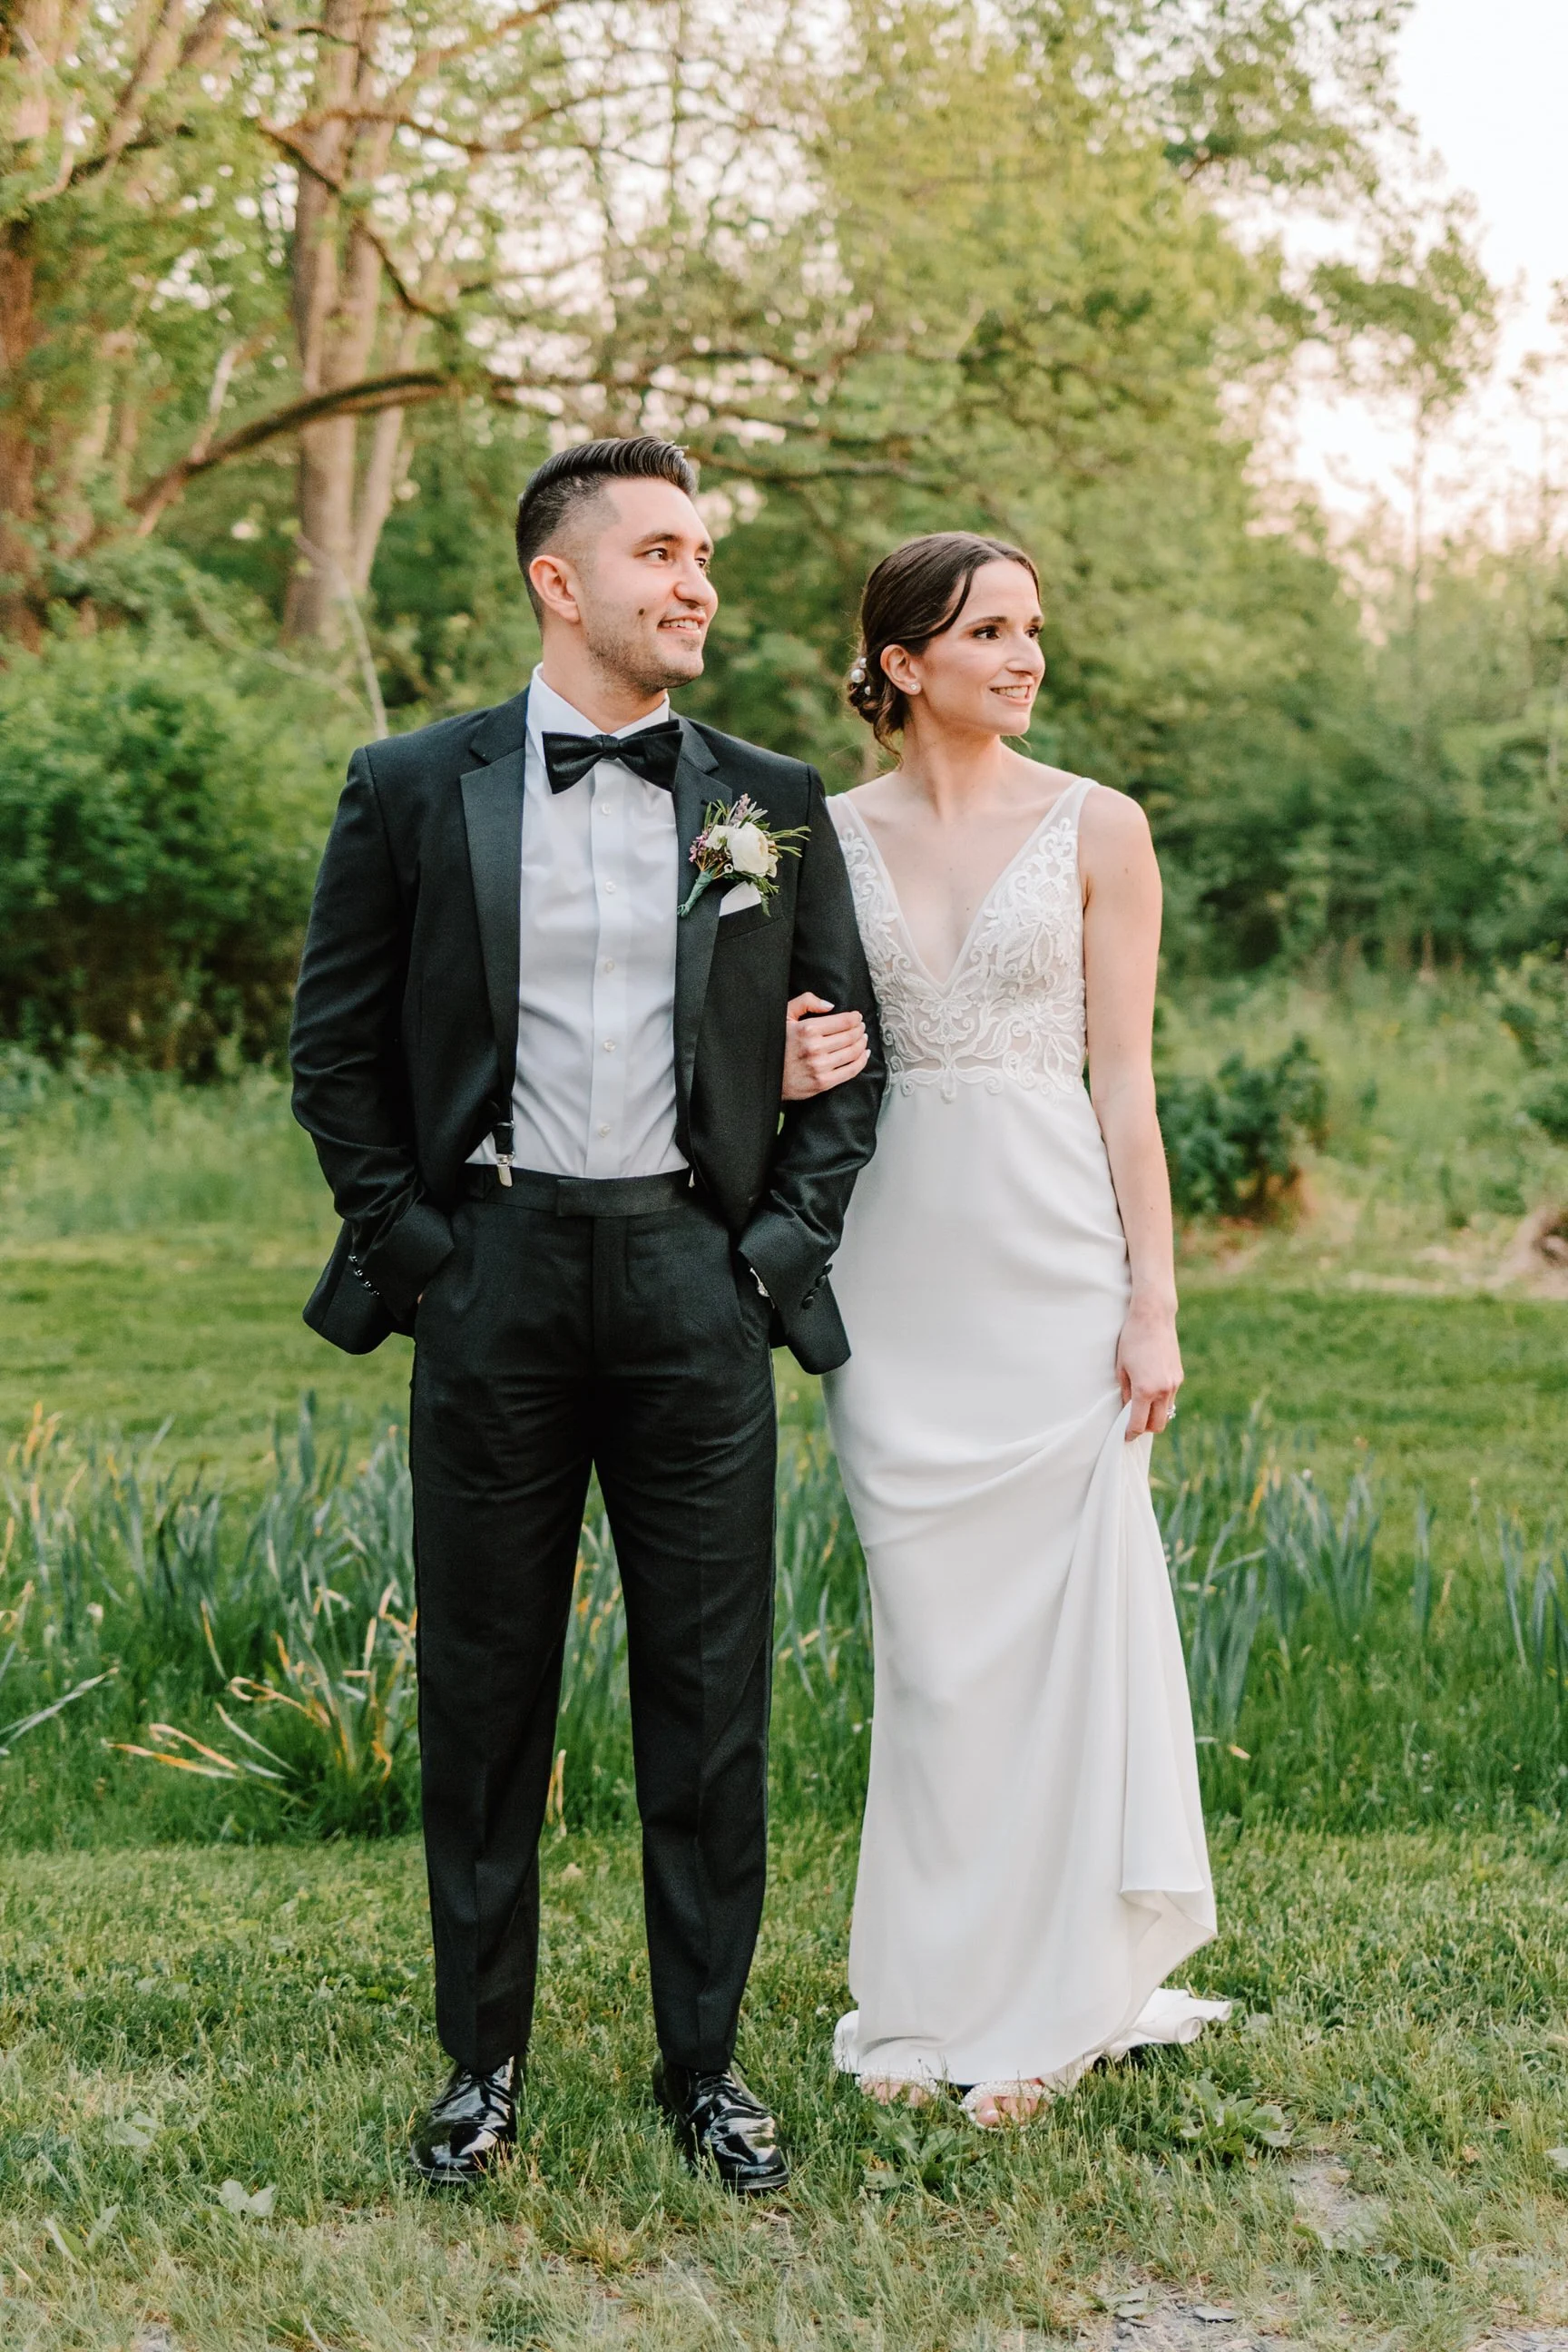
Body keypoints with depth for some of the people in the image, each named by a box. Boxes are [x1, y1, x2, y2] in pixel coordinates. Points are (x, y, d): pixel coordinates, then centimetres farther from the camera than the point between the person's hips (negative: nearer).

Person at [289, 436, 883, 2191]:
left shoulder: (774, 804, 8)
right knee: (484, 1685, 7)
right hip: (494, 1273, -1)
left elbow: (849, 1050, 12)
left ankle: (705, 2060, 19)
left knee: (710, 1690, 5)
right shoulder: (414, 791, 3)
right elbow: (336, 1048, 6)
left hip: (695, 1279, 1)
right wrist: (404, 1241, -1)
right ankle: (481, 2059, 21)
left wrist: (787, 1240, 2)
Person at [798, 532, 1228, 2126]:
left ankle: (1047, 2006, 14)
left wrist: (1153, 1303, -6)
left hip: (1050, 1259, -2)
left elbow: (1123, 1078, -1)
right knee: (929, 1636, 7)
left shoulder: (1095, 828, 1)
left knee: (1059, 1620, 0)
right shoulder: (832, 836, 7)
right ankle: (933, 1999, 20)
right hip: (895, 1263, 2)